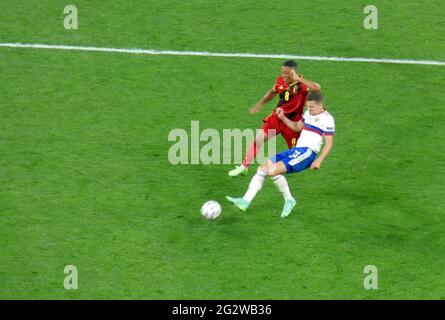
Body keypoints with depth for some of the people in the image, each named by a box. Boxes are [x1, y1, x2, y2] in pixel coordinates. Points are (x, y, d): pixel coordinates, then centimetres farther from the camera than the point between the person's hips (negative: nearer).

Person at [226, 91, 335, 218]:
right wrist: (282, 118, 17)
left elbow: (329, 144, -10)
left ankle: (289, 200, -5)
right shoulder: (308, 114, 16)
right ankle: (245, 201, -5)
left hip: (307, 153, -9)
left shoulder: (327, 119, -8)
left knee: (273, 170, -25)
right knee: (263, 168, -1)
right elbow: (297, 127, 31)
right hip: (296, 150, 9)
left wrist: (318, 161, -20)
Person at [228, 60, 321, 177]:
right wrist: (260, 104, 13)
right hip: (277, 117, 4)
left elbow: (316, 88, -45)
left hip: (292, 122, -4)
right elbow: (272, 92, 16)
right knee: (258, 139, -6)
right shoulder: (281, 80, -6)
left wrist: (298, 79, -42)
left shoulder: (301, 85, -23)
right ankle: (243, 167, 3)